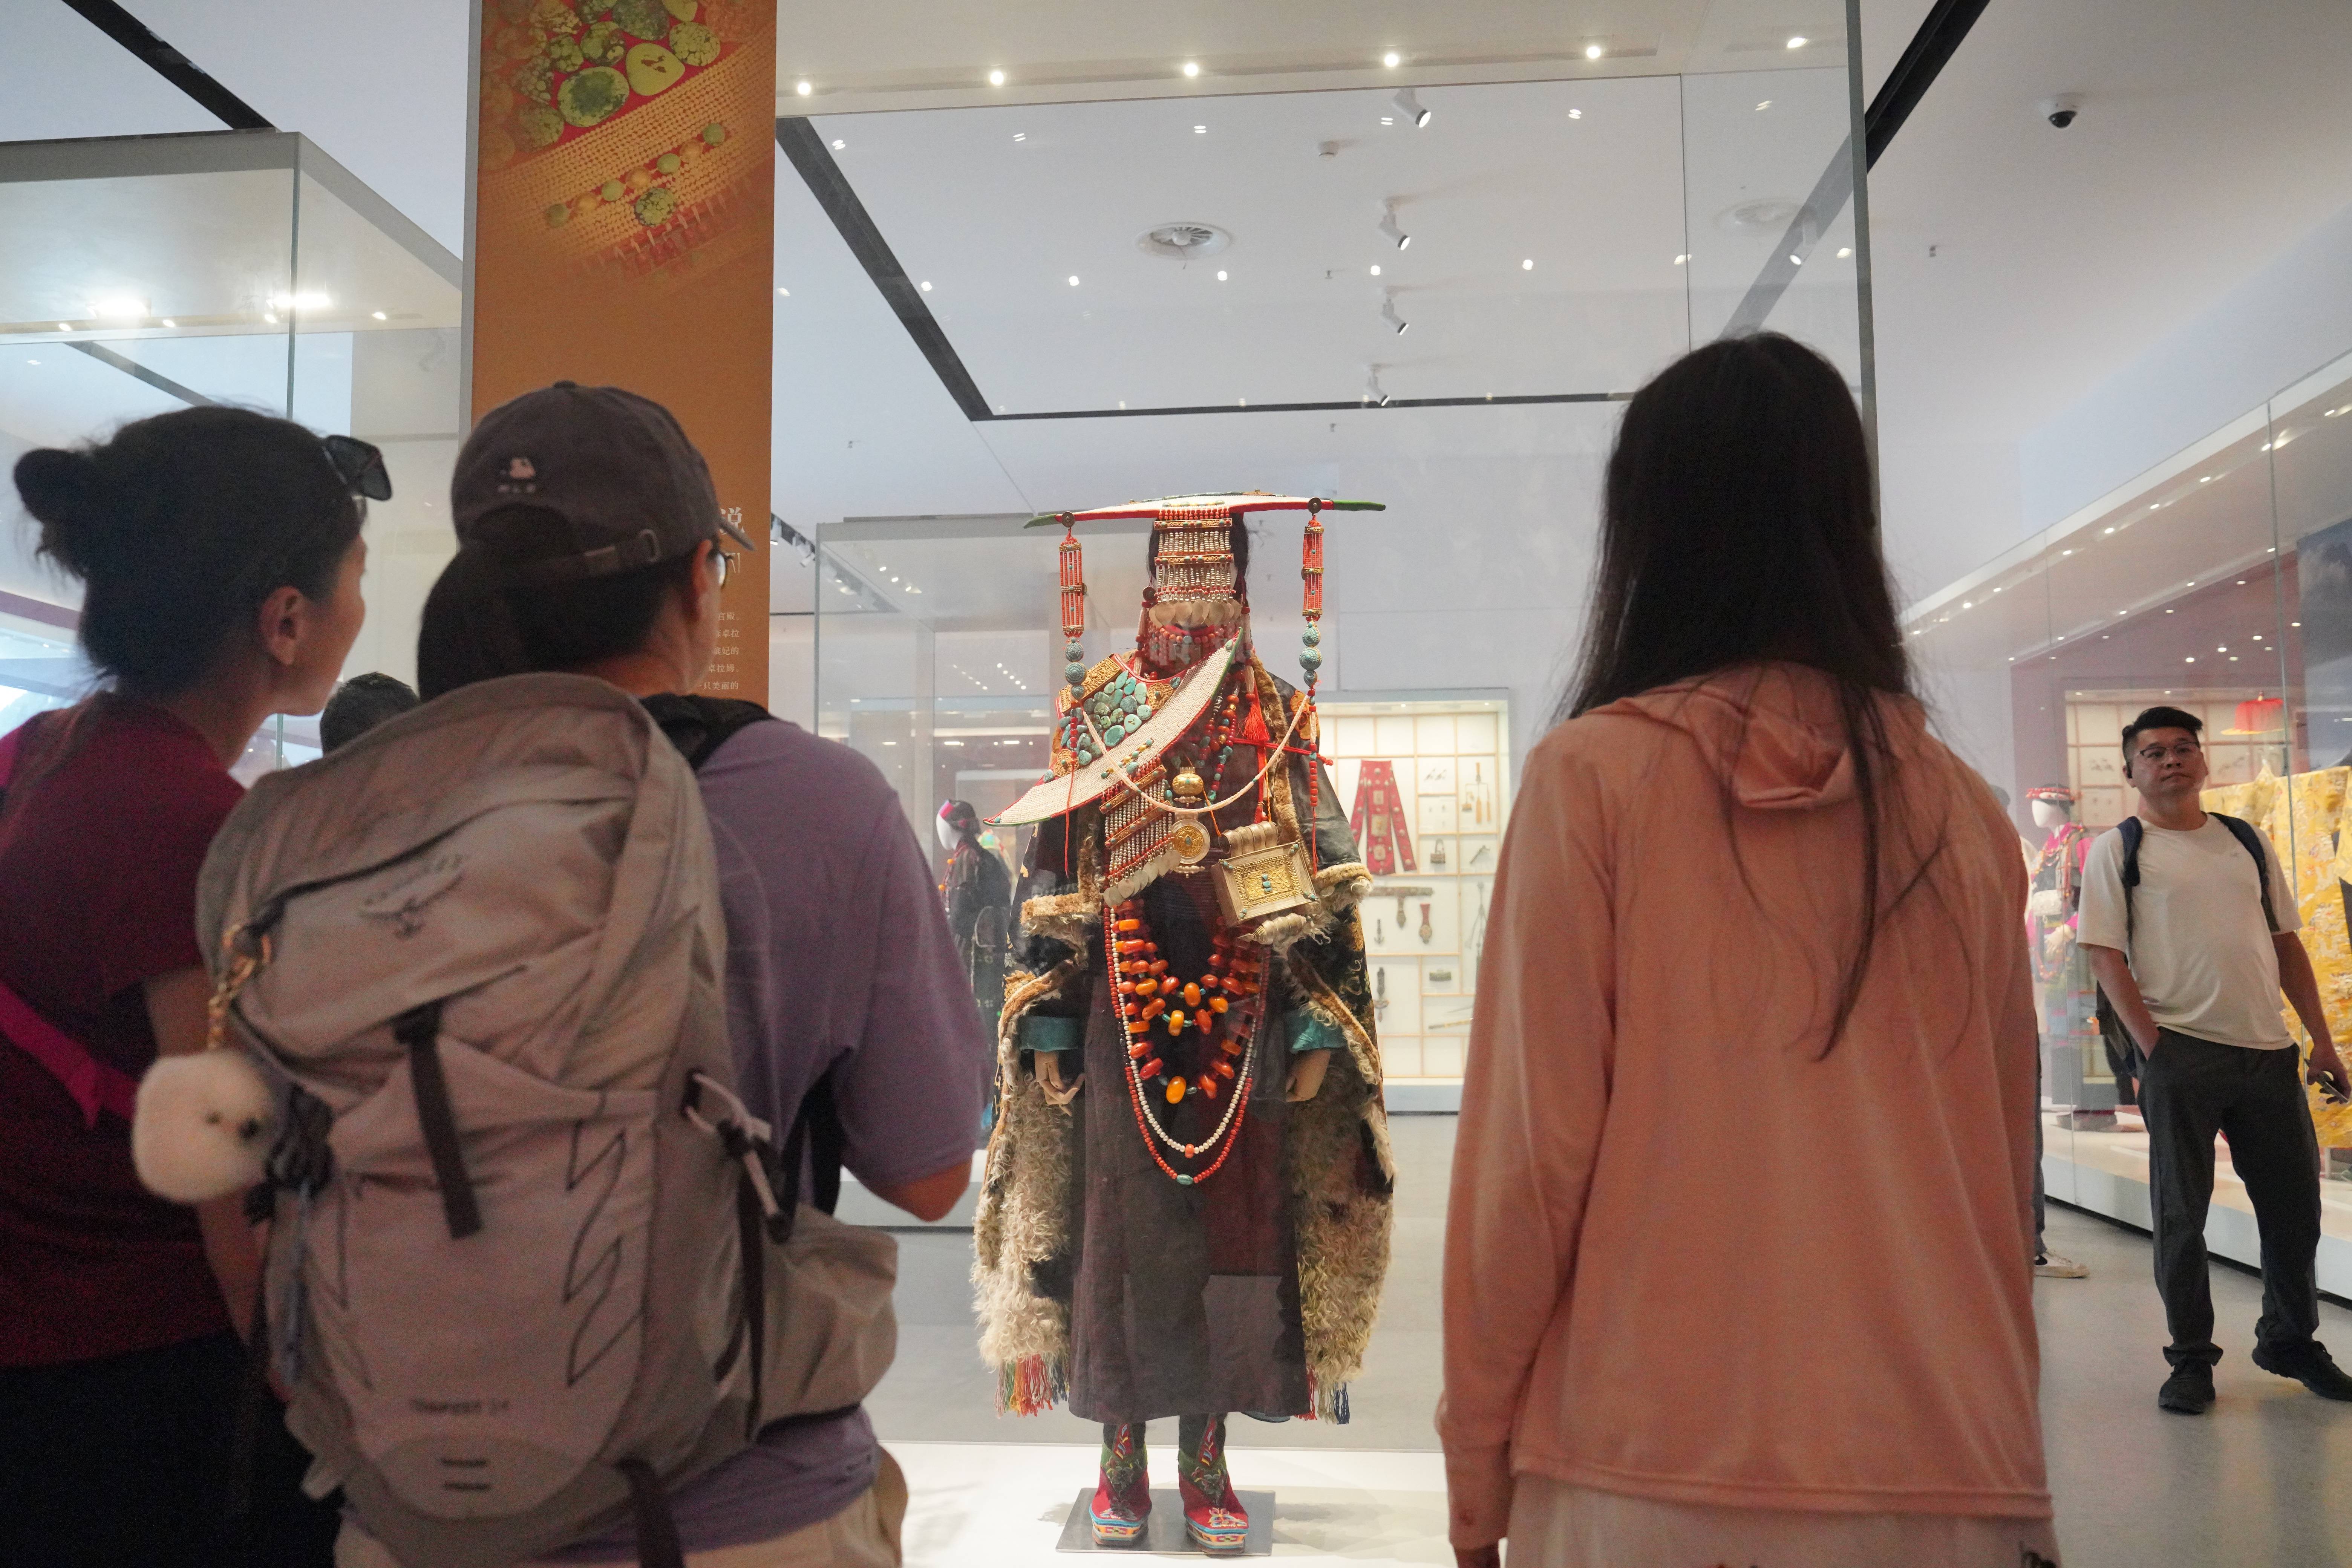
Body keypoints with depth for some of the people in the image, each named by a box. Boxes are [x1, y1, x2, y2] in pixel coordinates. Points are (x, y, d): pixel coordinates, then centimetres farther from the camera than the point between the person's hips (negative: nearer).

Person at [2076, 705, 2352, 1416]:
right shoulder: (2117, 849, 0)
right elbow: (2106, 955, -6)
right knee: (2181, 1212, 1)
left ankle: (2291, 1341, 30)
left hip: (2269, 1050, 5)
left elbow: (2287, 942, 16)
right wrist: (2152, 1045, -14)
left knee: (2295, 1204, 11)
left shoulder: (2248, 840, 14)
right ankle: (2191, 1358, 13)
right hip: (2181, 1050, -4)